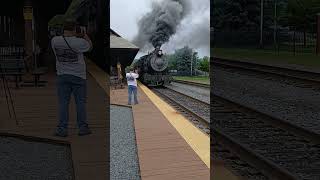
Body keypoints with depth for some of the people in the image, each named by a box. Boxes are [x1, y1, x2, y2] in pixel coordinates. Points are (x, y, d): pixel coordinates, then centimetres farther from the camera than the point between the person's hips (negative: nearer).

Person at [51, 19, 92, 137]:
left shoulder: (55, 41, -4)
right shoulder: (79, 42, -14)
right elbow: (90, 46, 5)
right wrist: (85, 36, 20)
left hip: (62, 76, 3)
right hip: (78, 76, -2)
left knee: (63, 103, 6)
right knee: (81, 102, 7)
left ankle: (62, 129, 6)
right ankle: (82, 128, 13)